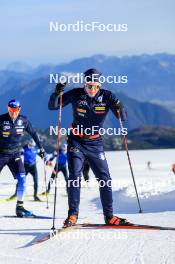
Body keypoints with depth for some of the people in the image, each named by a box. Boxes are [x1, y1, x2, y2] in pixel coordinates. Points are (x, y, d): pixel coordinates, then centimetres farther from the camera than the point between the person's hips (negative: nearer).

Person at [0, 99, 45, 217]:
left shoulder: (24, 120, -2)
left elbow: (33, 133, 12)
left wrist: (41, 147, 15)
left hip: (15, 154, 3)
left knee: (22, 178, -12)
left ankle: (20, 207, -4)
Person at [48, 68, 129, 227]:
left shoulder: (107, 96, -9)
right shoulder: (76, 94, -10)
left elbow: (123, 118, -12)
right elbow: (52, 106, -9)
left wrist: (119, 109, -34)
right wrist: (57, 93, -29)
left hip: (95, 143, 2)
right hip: (76, 142, -1)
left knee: (105, 179, 1)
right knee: (75, 176, -13)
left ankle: (109, 216, 10)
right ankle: (73, 215, -8)